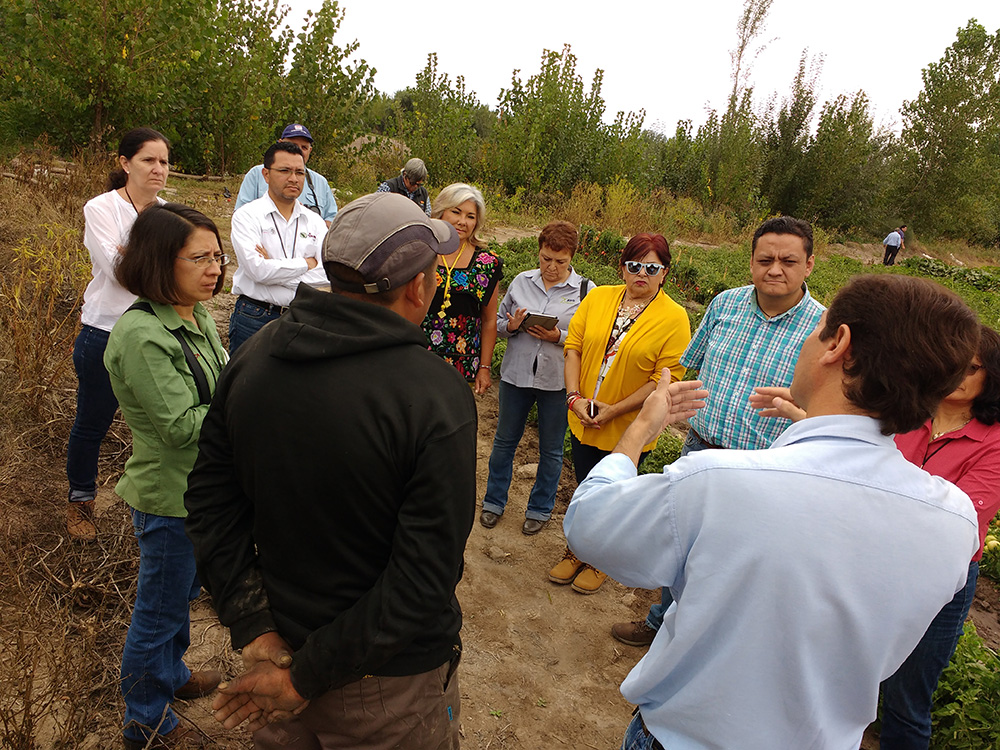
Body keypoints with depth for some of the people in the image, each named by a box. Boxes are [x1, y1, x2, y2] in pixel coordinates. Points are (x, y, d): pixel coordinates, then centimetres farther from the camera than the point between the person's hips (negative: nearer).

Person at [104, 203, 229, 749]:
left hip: (202, 487, 8)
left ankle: (170, 674, 53)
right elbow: (181, 425, -26)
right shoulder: (141, 335, -26)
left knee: (182, 593, 28)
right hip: (169, 498, -8)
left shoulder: (198, 315, 1)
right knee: (160, 611, 13)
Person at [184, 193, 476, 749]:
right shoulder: (438, 396, -27)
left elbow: (211, 504, -6)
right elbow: (423, 583, -27)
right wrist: (306, 678, -17)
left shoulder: (254, 357, -9)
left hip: (283, 643, 5)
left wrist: (257, 633, -6)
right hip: (391, 683, -4)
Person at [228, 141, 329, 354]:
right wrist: (307, 263, -7)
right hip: (255, 319, -3)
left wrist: (275, 269, -12)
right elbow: (257, 270, -17)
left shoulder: (314, 221, 8)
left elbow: (328, 273, -7)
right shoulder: (247, 216, -2)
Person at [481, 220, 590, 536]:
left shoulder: (585, 290, -7)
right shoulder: (521, 281, 2)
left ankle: (540, 509, 34)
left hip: (557, 380, -2)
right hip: (516, 374, 3)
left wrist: (559, 337, -20)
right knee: (504, 440, 16)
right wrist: (511, 326, -12)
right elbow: (498, 321, 10)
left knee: (551, 450, 13)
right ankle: (494, 501, 36)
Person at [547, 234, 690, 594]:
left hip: (628, 428, -3)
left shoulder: (674, 318, -11)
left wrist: (614, 410, -18)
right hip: (584, 419, 3)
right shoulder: (597, 298, 0)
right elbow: (573, 346, 0)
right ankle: (577, 551, 41)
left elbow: (667, 378, -15)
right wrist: (575, 397, -13)